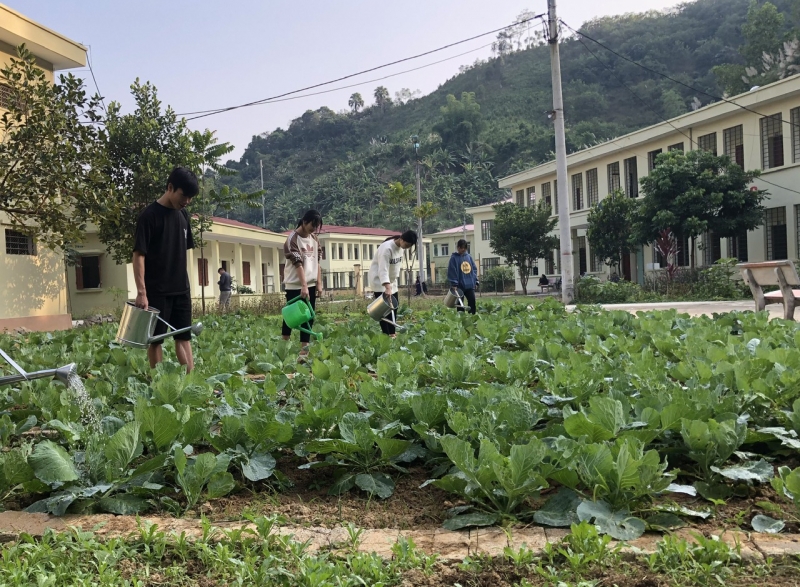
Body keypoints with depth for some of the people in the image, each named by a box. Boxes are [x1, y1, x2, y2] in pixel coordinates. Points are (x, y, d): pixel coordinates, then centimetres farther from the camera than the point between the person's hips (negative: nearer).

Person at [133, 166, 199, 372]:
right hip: (157, 291, -6)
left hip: (181, 289, 6)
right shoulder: (149, 215, -11)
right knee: (156, 338, 3)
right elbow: (139, 255, -15)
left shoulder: (183, 215, 9)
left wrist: (187, 285, 16)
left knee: (184, 336, 7)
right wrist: (141, 292, -21)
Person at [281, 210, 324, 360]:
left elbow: (317, 262, 11)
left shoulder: (314, 238, 9)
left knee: (309, 317, 3)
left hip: (311, 284, 6)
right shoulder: (293, 239, -12)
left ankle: (304, 350, 6)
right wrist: (303, 286, -26)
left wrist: (319, 283, 5)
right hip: (295, 285, -6)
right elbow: (298, 264, -20)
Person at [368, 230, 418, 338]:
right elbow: (383, 270, -36)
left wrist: (391, 285, 11)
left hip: (391, 280, 8)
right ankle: (386, 335, -10)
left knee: (394, 306, 4)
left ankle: (391, 333, 8)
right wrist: (387, 288, -47)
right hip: (379, 280, -8)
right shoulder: (387, 248, -28)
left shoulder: (401, 247, -2)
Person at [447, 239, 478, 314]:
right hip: (460, 285, -4)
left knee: (472, 301, 0)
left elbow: (474, 269, 13)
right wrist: (454, 283, -15)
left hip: (470, 285, 4)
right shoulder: (454, 258, -4)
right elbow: (452, 271, -9)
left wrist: (476, 281, 7)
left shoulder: (469, 256, 11)